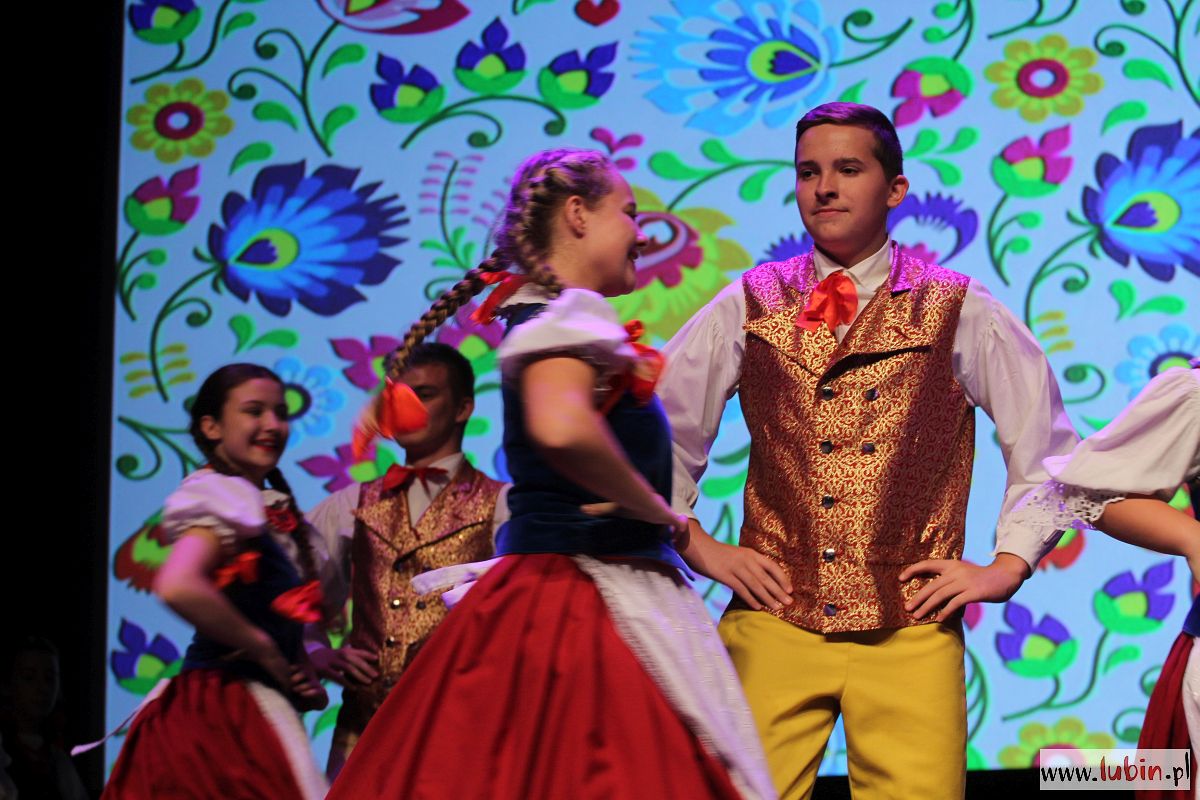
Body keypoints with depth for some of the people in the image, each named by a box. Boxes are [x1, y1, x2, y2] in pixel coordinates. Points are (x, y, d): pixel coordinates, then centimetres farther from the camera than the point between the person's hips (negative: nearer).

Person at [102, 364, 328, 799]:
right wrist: (265, 650, -17)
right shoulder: (225, 499, -10)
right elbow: (177, 587, -29)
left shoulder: (273, 509, 18)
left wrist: (303, 682, 2)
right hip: (226, 712, -9)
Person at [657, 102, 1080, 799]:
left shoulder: (961, 313, 6)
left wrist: (1007, 566, 6)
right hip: (773, 624, 1)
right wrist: (698, 547, 10)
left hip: (911, 634, -1)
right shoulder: (748, 308, 9)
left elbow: (1051, 448, 12)